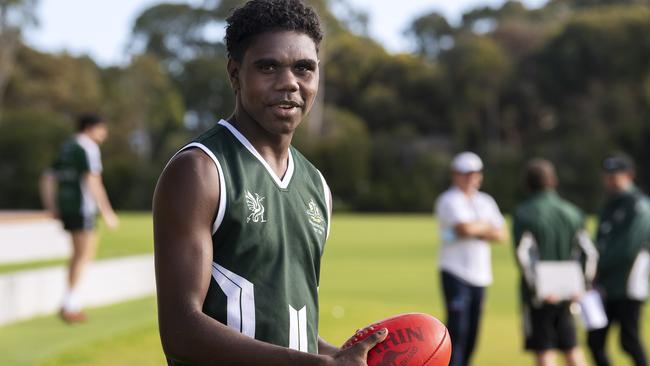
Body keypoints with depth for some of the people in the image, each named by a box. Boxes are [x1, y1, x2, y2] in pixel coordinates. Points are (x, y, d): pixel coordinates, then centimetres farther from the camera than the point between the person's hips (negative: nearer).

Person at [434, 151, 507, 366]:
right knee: (457, 330, -12)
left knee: (472, 332, 8)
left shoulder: (486, 202, 16)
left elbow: (501, 234, 8)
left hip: (480, 275, 7)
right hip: (456, 273, -7)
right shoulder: (449, 201, -5)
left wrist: (475, 231, -8)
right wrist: (485, 226, -1)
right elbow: (465, 228, -21)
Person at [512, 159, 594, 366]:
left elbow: (525, 257, -17)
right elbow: (588, 252, 3)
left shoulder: (523, 213, -8)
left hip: (539, 296, -4)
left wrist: (538, 289, -16)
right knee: (571, 349, 14)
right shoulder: (572, 212, 6)